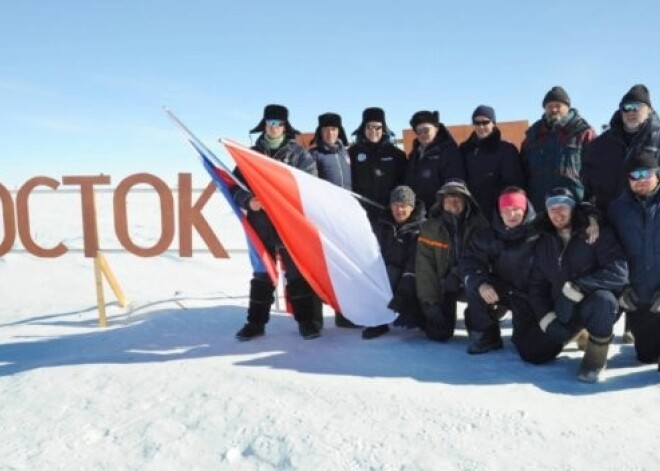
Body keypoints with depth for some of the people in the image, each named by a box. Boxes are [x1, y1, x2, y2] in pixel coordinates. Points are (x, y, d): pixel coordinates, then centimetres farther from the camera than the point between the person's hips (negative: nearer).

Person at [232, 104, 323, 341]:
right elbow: (236, 185, 8)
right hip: (260, 222, 2)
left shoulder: (299, 153, 5)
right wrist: (248, 200, -12)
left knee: (297, 272, 0)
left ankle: (307, 320, 9)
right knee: (261, 273, 9)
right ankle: (256, 322, 17)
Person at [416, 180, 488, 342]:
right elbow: (424, 267, -12)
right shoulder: (430, 228, -9)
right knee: (437, 333, -11)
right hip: (442, 284, 0)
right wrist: (430, 301, -17)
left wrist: (458, 275, -29)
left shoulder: (479, 225, -8)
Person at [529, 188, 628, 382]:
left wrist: (580, 286, -30)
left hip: (599, 305, -5)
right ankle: (576, 332, 25)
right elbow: (537, 284, 8)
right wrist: (544, 315, -8)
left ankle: (595, 360, -17)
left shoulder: (597, 232, -10)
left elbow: (618, 271, -22)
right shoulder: (544, 243, 6)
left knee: (602, 299, -40)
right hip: (564, 310, 5)